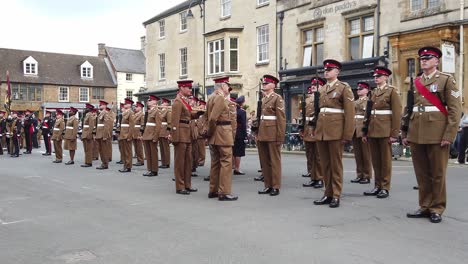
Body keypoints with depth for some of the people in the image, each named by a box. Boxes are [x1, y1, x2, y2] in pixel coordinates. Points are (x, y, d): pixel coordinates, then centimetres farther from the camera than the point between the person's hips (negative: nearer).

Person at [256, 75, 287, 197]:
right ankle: (268, 185, 18)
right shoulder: (262, 99, 16)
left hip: (273, 133, -7)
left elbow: (281, 119, -11)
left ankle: (276, 187, 8)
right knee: (264, 161, 9)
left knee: (274, 160, 1)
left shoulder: (277, 98, -5)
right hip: (262, 134, 7)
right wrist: (257, 133, 10)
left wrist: (280, 136, -15)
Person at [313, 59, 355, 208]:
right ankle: (328, 194, 19)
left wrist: (347, 135, -13)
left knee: (336, 164, 1)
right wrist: (315, 129, 9)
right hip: (321, 131, 6)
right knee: (325, 164, 10)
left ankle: (336, 196, 9)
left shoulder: (344, 88, -2)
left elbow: (349, 113, -8)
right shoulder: (322, 89, 16)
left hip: (335, 131, -6)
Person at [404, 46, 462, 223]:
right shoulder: (415, 83, 13)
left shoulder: (446, 79, -1)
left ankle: (437, 209, 15)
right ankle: (425, 207, 21)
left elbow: (455, 109, -7)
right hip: (416, 135, 5)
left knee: (437, 174, 4)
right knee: (422, 173, 10)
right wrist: (405, 134, 10)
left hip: (436, 134, -4)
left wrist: (449, 135, -14)